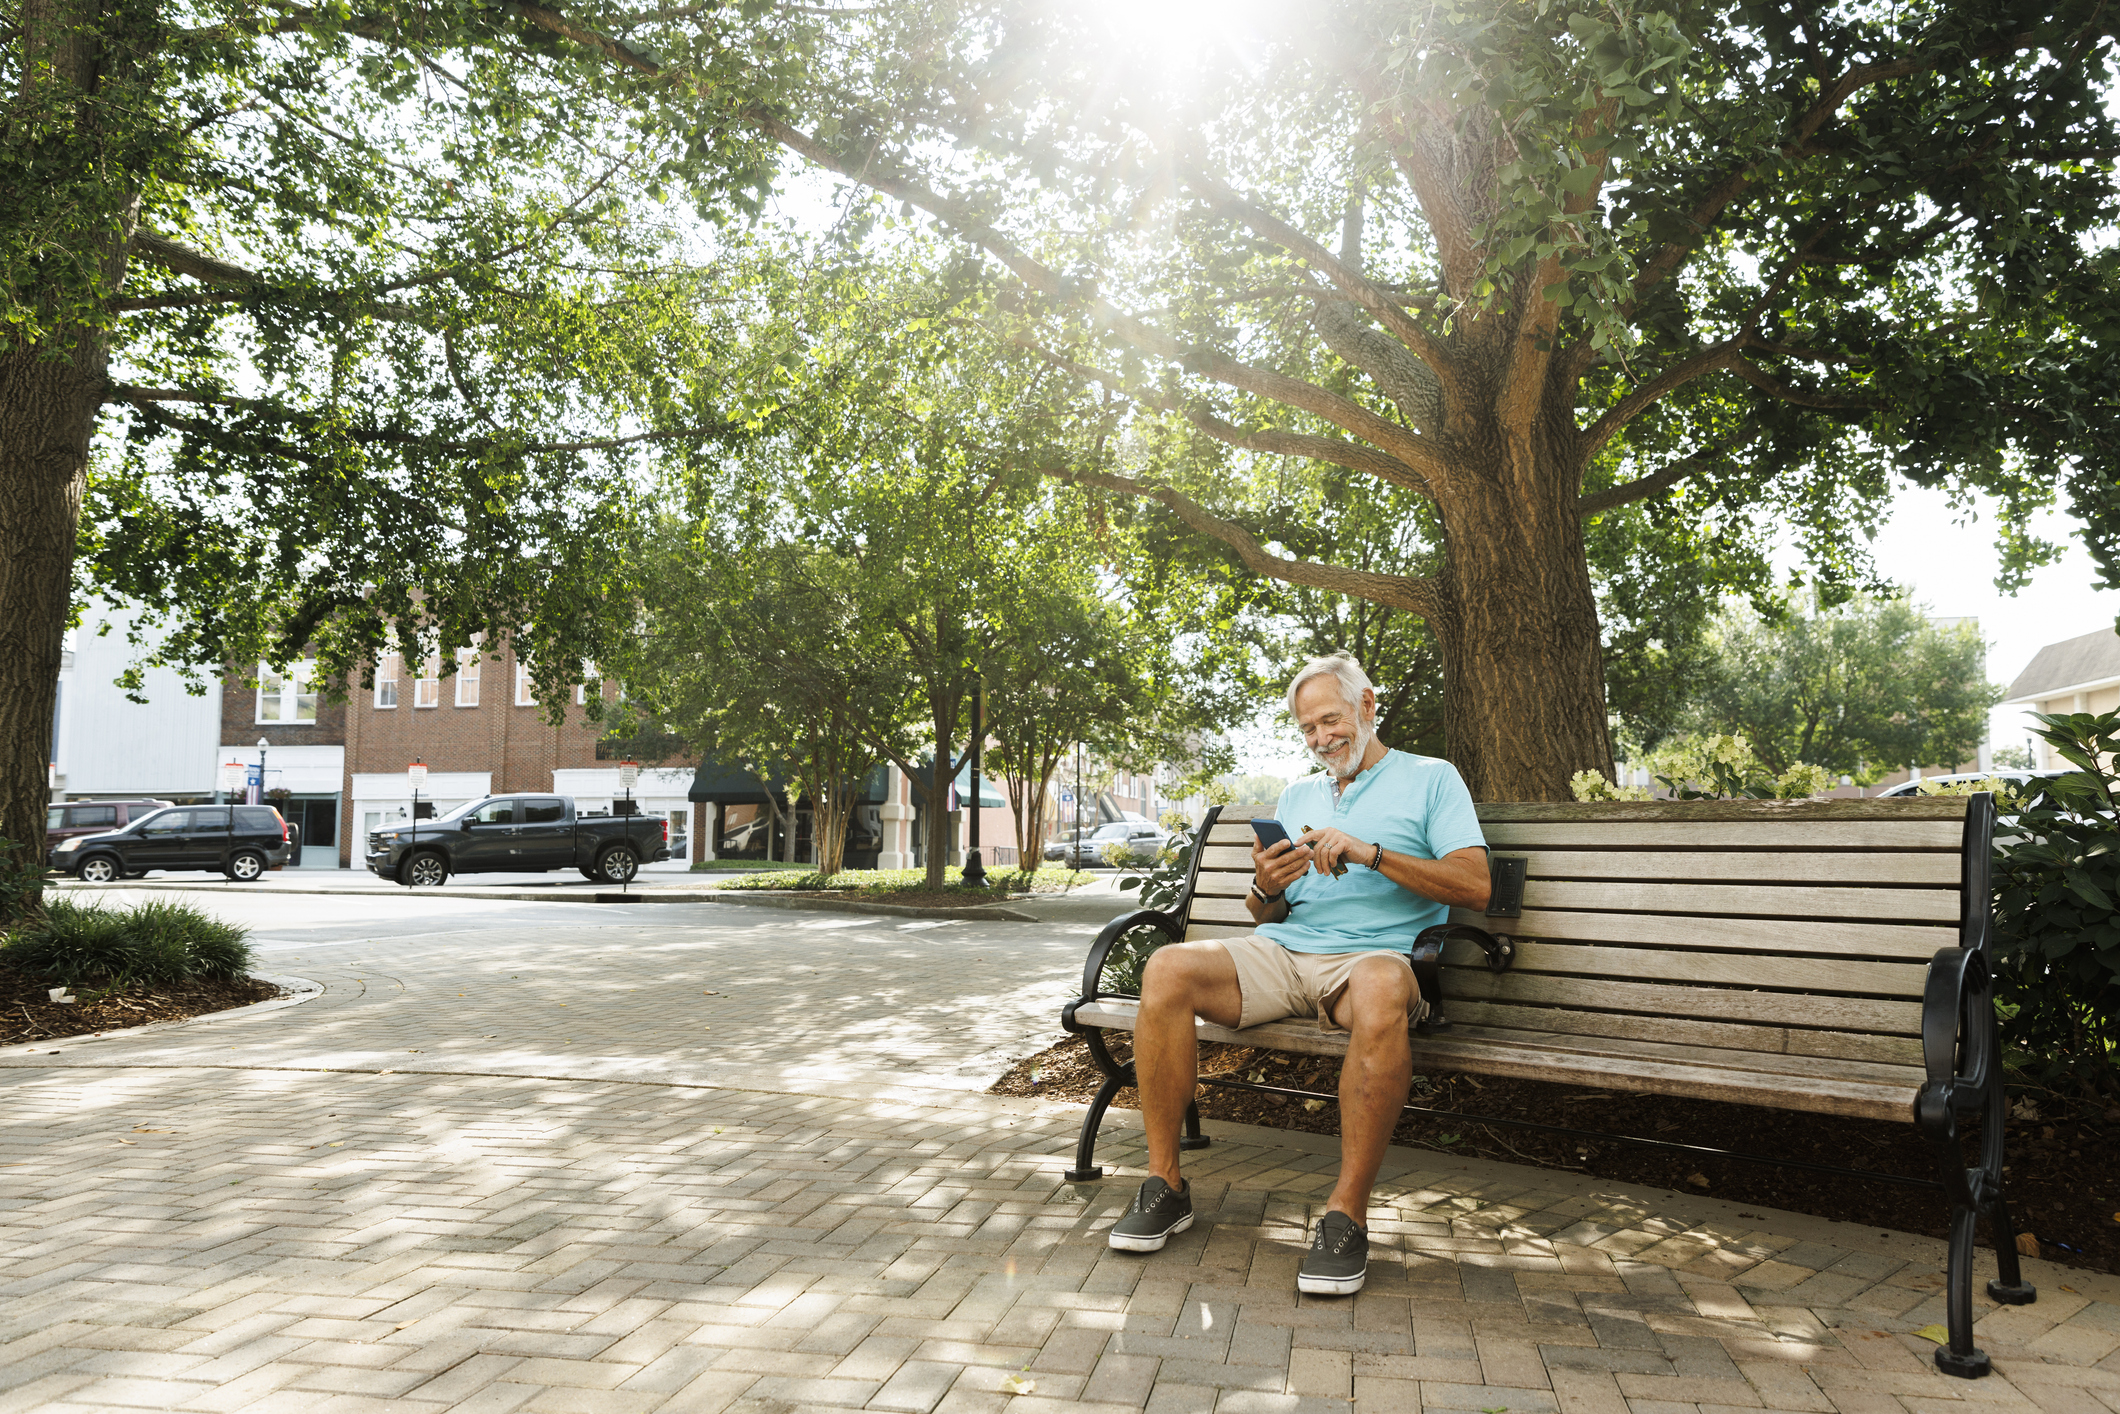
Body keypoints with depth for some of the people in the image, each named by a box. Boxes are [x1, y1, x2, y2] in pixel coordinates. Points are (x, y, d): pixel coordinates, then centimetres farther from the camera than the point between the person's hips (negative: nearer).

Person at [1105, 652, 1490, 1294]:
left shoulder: (1431, 778, 12)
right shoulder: (1297, 796, 27)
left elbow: (1474, 886, -2)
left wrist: (1372, 854, -13)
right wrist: (1266, 887, -1)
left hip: (1370, 954, -4)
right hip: (1279, 951, 5)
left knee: (1382, 995, -42)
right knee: (1167, 969, -25)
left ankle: (1347, 1214, -31)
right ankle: (1165, 1185, -17)